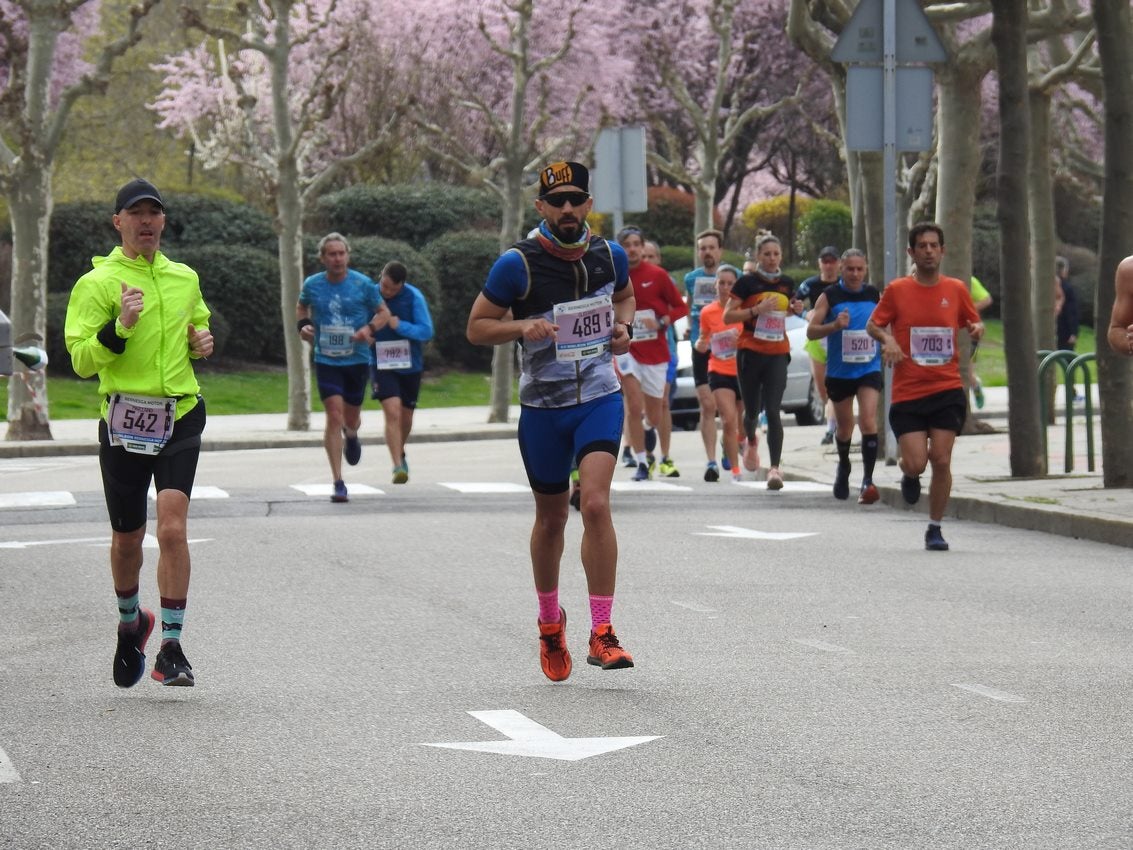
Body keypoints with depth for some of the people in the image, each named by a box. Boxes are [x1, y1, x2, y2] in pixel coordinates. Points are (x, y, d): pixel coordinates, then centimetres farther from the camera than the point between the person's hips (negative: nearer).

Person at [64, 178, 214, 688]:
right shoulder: (97, 283, -3)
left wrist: (204, 342, 8)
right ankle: (131, 623, 37)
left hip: (180, 417, 2)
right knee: (127, 539, 10)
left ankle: (171, 646, -10)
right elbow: (81, 360, -10)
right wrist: (120, 328, -25)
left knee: (172, 528, -14)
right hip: (123, 421, -2)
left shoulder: (185, 278, 12)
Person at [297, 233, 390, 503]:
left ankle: (351, 436, 55)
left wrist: (369, 329, -15)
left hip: (358, 359, 1)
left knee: (351, 417, 12)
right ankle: (338, 483, -10)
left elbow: (384, 312, 5)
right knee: (334, 415, -13)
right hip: (326, 360, -1)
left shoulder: (363, 284, -5)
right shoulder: (312, 285, -1)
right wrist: (303, 324, -1)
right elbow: (302, 307, 20)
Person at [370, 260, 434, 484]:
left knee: (405, 417, 14)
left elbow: (427, 331, -11)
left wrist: (399, 325, -22)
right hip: (381, 365, -2)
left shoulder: (414, 297, -9)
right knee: (392, 412, -20)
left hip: (410, 366, 2)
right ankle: (398, 466, -22)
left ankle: (400, 454, 43)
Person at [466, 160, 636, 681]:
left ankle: (602, 634, -16)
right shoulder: (518, 264, -11)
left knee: (596, 504, -19)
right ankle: (550, 623, 36)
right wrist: (522, 326, -22)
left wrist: (623, 327, 2)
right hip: (542, 406, -1)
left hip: (600, 399, 1)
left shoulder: (609, 256, 1)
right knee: (551, 518, 12)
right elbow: (476, 328, -4)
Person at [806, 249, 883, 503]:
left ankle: (868, 480, -18)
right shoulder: (829, 296, -3)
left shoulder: (875, 295, 3)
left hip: (869, 370, 0)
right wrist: (834, 325, -24)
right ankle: (843, 467, 42)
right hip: (839, 372, 0)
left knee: (868, 421, -17)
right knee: (845, 426, 13)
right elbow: (811, 331, -7)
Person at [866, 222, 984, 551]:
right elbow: (872, 325, 8)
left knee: (941, 460, -6)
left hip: (947, 391, 1)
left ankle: (935, 528, 10)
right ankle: (910, 476, 29)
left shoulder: (956, 289, 5)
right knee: (915, 463, -10)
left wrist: (977, 330, -7)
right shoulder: (897, 290, 0)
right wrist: (887, 340, -13)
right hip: (907, 393, -1)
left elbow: (973, 323, 17)